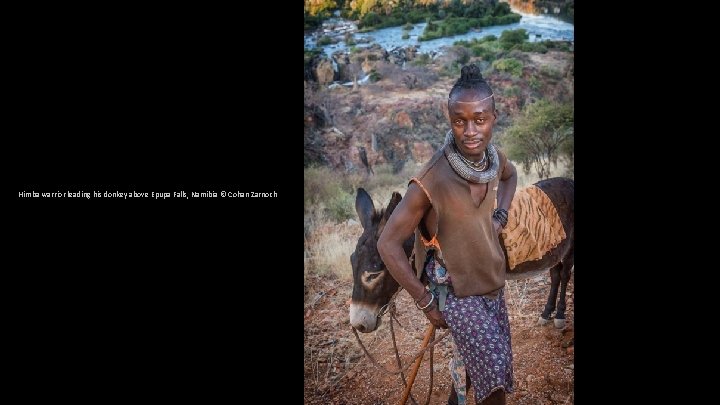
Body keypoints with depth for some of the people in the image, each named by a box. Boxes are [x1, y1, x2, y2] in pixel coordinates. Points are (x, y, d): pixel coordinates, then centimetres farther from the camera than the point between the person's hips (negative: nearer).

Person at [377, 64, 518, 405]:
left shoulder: (494, 157, -9)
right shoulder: (432, 180, -28)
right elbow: (388, 244, -21)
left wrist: (500, 216, 1)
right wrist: (426, 302, -16)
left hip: (494, 283, 7)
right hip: (456, 290, -6)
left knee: (490, 368, 20)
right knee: (495, 372, -15)